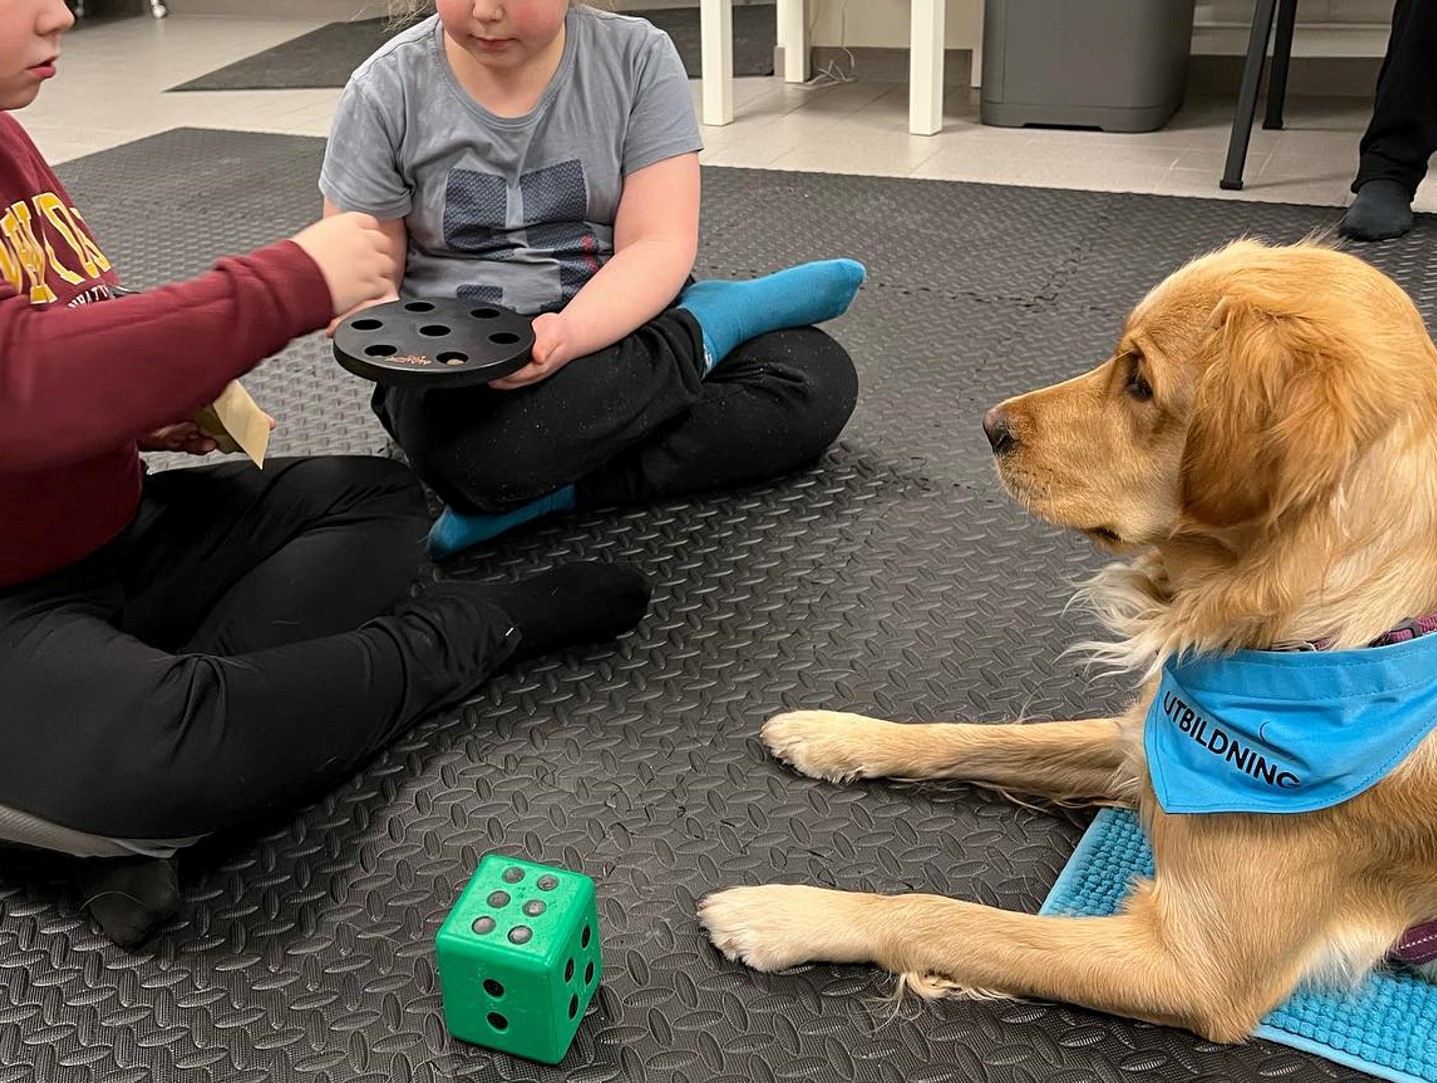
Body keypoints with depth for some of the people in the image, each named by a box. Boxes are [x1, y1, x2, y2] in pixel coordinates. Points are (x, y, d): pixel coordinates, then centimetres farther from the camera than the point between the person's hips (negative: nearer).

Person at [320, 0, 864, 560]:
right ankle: (719, 316, -14)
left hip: (618, 323, 1)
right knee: (473, 450, -38)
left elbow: (659, 246, -12)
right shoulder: (387, 91, -7)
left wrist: (568, 334, -32)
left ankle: (555, 489, -19)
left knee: (819, 377, -20)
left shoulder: (638, 57, -6)